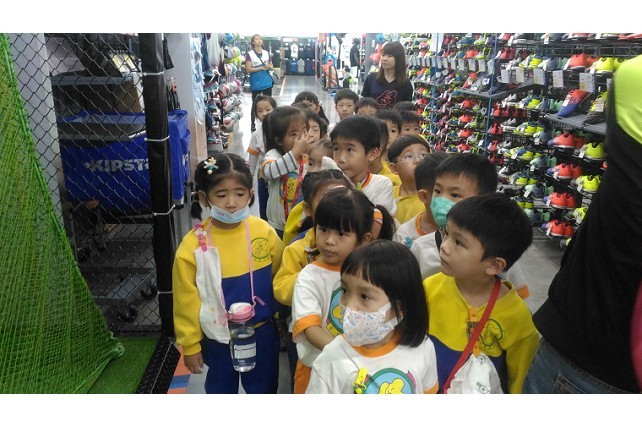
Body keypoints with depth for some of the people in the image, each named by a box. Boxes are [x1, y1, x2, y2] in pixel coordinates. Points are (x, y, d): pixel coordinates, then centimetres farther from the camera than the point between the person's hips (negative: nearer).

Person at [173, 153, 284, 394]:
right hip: (218, 337, -1)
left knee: (264, 388, 22)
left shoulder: (264, 232, -14)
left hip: (262, 331, 1)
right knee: (222, 389, 23)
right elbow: (186, 301, -9)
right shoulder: (192, 245, -19)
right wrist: (190, 344, -1)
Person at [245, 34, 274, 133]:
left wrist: (268, 67, -12)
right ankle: (252, 124, 16)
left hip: (267, 82, 4)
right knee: (255, 104, 6)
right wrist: (261, 68, -17)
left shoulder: (267, 53, 8)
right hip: (255, 84, -4)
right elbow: (248, 69, -12)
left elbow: (272, 68, 12)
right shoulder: (249, 54, -6)